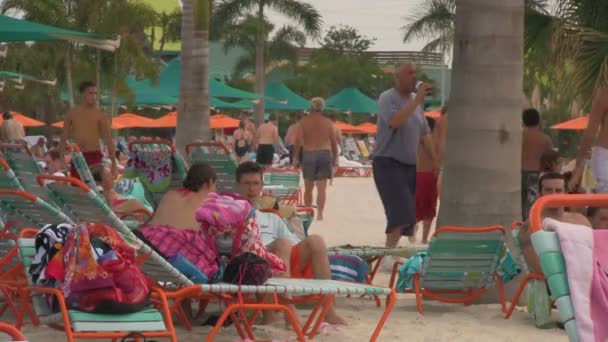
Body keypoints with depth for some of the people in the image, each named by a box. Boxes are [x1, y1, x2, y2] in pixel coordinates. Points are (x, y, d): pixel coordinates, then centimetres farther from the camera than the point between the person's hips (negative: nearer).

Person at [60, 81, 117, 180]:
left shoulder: (100, 115, -1)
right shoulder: (72, 114, 6)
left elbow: (109, 141, -3)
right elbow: (64, 139, 11)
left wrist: (113, 164, -9)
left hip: (95, 156, -3)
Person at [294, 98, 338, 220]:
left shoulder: (304, 122, 0)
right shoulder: (328, 122, 3)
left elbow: (298, 141, -6)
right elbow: (334, 142, 3)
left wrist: (297, 157, 1)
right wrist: (335, 158, 11)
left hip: (308, 154, 0)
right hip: (324, 154, 0)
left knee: (308, 187, 13)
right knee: (322, 188, -2)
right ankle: (319, 213, -12)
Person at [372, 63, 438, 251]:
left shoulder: (416, 101, 14)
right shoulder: (387, 98, -10)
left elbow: (425, 134, 20)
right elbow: (395, 122, -29)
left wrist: (434, 160, 16)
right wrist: (417, 99, -27)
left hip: (409, 165, 8)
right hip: (388, 163, -8)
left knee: (405, 214, 5)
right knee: (400, 211, -19)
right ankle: (389, 255, -16)